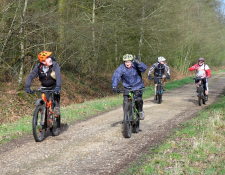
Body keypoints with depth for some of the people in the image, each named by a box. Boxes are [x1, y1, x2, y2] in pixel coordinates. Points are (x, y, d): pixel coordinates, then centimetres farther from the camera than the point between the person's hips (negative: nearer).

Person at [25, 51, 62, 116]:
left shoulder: (55, 64, -29)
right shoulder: (38, 66, -22)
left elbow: (58, 75, -42)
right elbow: (31, 76, -27)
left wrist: (58, 87, -57)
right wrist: (27, 87, -42)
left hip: (54, 85, -2)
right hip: (44, 86, 2)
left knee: (56, 91, -31)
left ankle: (57, 107, -17)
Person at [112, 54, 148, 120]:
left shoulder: (136, 65, -16)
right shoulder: (121, 68, -15)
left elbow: (144, 68, -33)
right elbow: (116, 76, -26)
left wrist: (138, 63, -51)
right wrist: (114, 86, -41)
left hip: (137, 86, -1)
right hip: (127, 87, 2)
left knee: (139, 100, -21)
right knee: (125, 102, -12)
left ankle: (141, 111, 9)